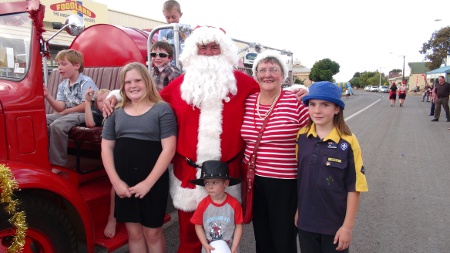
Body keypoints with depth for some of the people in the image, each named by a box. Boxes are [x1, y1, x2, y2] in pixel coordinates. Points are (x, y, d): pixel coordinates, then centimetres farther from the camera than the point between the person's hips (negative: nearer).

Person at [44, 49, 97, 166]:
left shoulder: (86, 82, -8)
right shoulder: (62, 85, 14)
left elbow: (85, 106, -16)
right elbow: (60, 108, 3)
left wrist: (66, 111, -7)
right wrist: (47, 96, -12)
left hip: (83, 115, -8)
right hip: (67, 114, 8)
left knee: (57, 125, -30)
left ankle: (57, 164, -20)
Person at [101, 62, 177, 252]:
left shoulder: (162, 109, -6)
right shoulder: (116, 112, 7)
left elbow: (169, 149, -11)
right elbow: (106, 147, 7)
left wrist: (148, 182, -14)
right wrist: (115, 181, -4)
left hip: (153, 183, -3)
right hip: (123, 183, 4)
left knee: (153, 233, 10)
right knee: (133, 232, 16)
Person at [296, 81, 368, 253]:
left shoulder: (348, 142, -15)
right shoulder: (301, 136, -4)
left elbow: (354, 187, -10)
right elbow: (298, 176, 5)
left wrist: (347, 226, -8)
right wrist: (297, 210, 8)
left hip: (335, 224, -3)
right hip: (305, 221, 3)